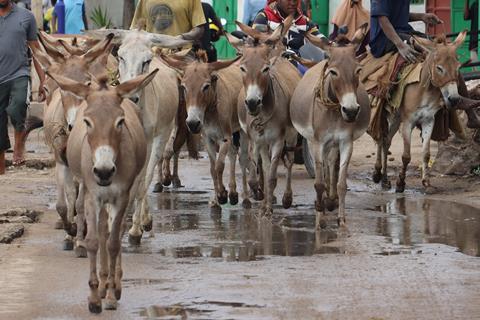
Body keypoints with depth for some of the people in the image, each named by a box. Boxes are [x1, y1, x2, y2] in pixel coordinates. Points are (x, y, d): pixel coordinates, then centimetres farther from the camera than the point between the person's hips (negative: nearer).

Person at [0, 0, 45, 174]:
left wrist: (43, 81, 6)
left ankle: (20, 141, -4)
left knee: (17, 108, -30)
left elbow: (35, 50, 10)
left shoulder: (26, 16, 6)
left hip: (19, 75, -1)